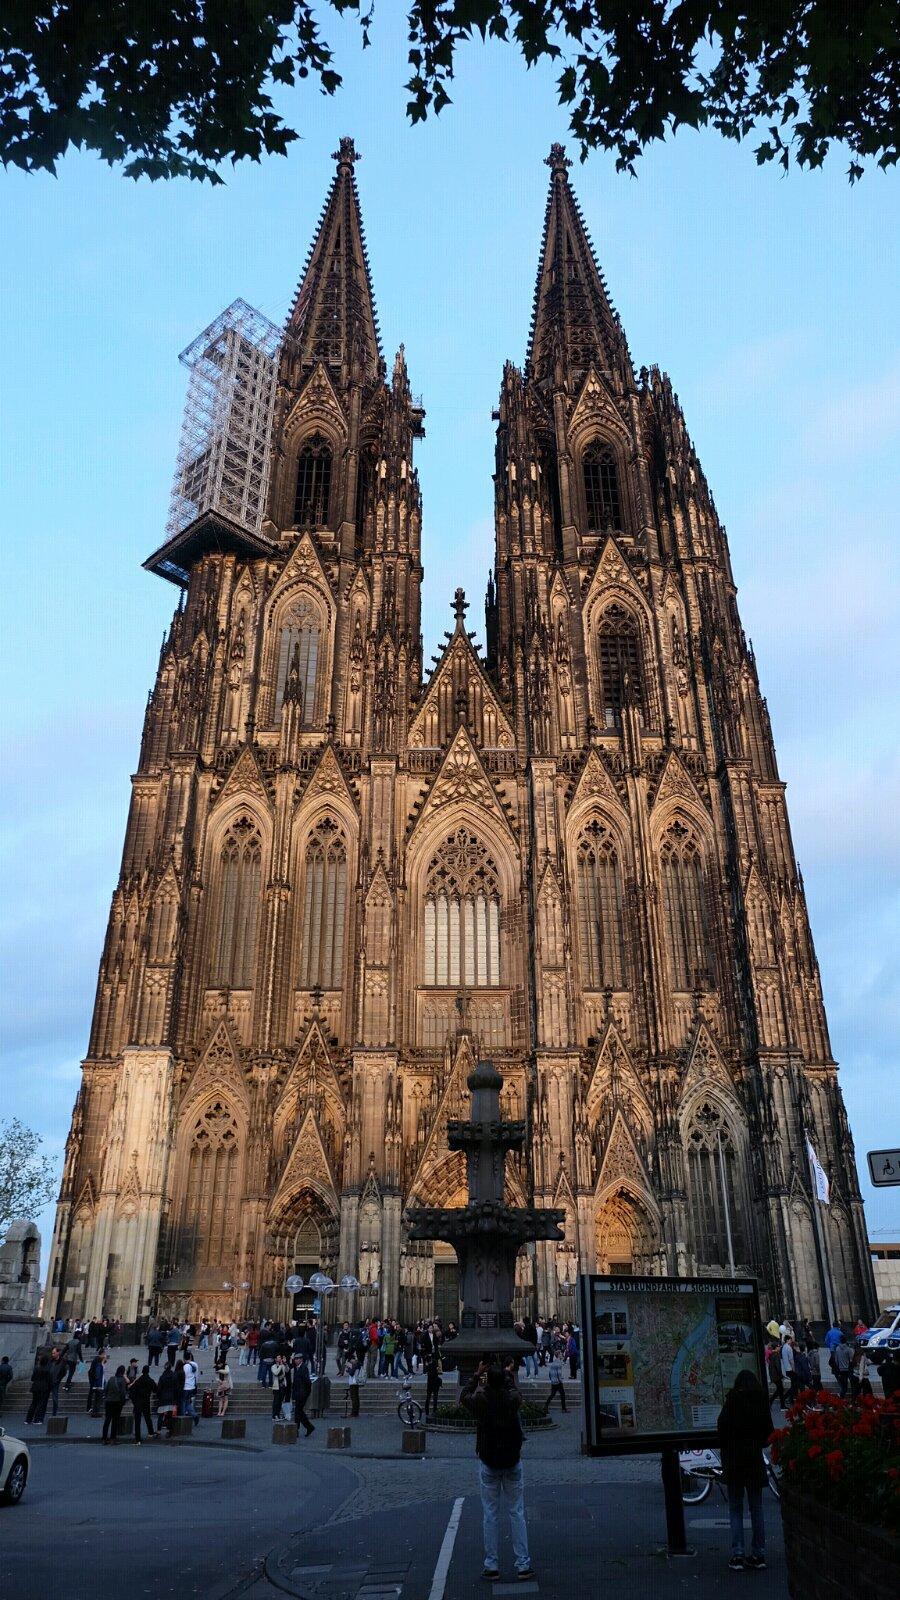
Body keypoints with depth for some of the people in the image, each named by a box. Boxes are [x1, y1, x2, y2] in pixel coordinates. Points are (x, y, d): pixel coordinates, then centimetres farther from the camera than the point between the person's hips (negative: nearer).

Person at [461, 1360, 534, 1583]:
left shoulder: (481, 1400, -14)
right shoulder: (512, 1399, -12)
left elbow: (464, 1397, 9)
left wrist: (477, 1374, 16)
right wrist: (507, 1375, 25)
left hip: (489, 1464, -1)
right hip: (512, 1462, 1)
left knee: (490, 1514, 8)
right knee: (516, 1513, 8)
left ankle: (492, 1565, 12)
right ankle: (523, 1564, 9)